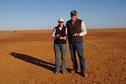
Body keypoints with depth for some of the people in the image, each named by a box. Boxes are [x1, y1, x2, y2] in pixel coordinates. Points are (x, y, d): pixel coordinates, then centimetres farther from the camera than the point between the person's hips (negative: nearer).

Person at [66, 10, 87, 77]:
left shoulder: (81, 22, -6)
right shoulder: (68, 23, 4)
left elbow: (84, 32, -4)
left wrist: (78, 34, -21)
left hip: (78, 42, -3)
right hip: (71, 42, 3)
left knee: (81, 56, -4)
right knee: (73, 56, 8)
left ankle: (83, 71, 7)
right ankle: (75, 68, 25)